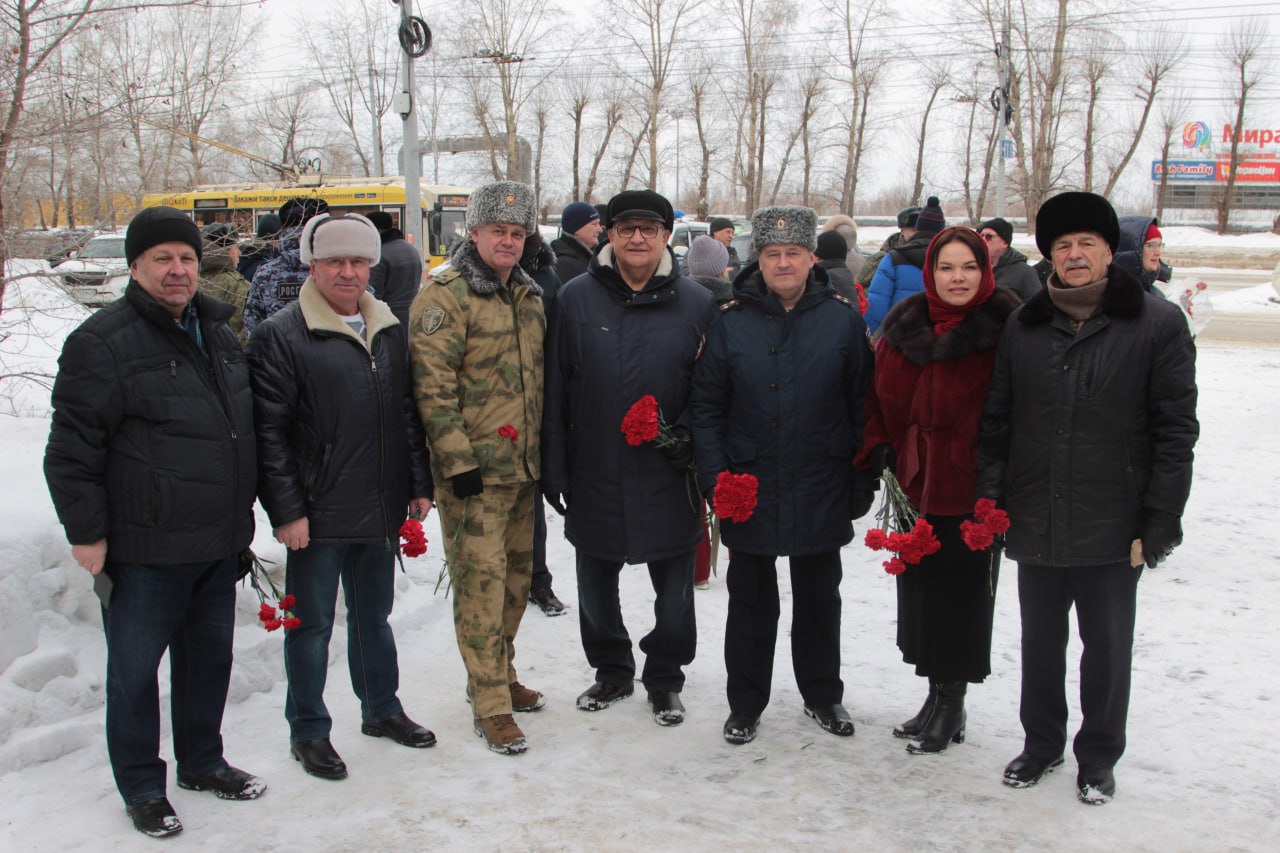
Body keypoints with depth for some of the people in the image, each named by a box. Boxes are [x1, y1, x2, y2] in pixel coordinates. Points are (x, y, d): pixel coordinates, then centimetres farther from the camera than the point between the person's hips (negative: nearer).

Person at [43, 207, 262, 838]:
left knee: (210, 655, 18)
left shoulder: (216, 333, 11)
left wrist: (241, 517, 21)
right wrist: (86, 533, -14)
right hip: (143, 550, -7)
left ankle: (202, 762, 37)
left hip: (217, 545, 7)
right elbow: (71, 450, -13)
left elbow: (248, 427, 22)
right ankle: (141, 788, 23)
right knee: (135, 669, 7)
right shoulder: (103, 342, -12)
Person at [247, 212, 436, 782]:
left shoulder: (390, 330, 9)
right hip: (318, 515, -5)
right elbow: (269, 431, -11)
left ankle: (382, 709, 36)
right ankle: (308, 731, 22)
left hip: (381, 510, 5)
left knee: (374, 615, 20)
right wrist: (286, 509, -15)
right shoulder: (281, 335, -9)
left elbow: (409, 413, 15)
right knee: (312, 624, 7)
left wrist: (419, 484, 11)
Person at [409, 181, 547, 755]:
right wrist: (458, 461, -19)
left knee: (516, 576, 15)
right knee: (481, 581, -5)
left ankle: (499, 676, 32)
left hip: (522, 468, 8)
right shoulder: (445, 298, -10)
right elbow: (433, 387, -15)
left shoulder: (529, 295, 14)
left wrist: (544, 451, 19)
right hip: (474, 471, -7)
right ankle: (491, 706, 5)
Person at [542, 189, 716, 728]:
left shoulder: (697, 303, -1)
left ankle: (665, 677, 32)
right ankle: (611, 670, 36)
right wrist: (554, 466, -1)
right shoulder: (575, 299, 0)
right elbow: (554, 389, 1)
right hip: (595, 475, 1)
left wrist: (692, 434, -11)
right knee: (596, 587, 15)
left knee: (674, 589, 11)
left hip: (669, 477, -1)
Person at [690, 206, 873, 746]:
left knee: (819, 601, 16)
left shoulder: (843, 319, -2)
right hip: (748, 492, 0)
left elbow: (863, 406, 2)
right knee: (751, 604, 12)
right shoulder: (731, 321, -2)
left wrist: (863, 479, 0)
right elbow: (706, 406, 0)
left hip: (821, 493, 0)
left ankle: (823, 696, 34)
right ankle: (745, 704, 27)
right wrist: (714, 476, -7)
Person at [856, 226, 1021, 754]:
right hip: (917, 482, 5)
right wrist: (877, 453, -1)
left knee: (962, 591, 4)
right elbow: (882, 399, 11)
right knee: (920, 587, 13)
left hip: (973, 489, -5)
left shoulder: (1003, 329, -9)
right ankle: (938, 694, 30)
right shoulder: (903, 328, 5)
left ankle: (951, 704, 20)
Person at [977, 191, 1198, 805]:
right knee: (1040, 641, 17)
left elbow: (1175, 430, -7)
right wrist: (991, 498, 1)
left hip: (1113, 526, -3)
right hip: (1035, 523, 3)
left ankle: (1099, 756, 31)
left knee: (1107, 647, 13)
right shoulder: (1024, 327, 5)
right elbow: (996, 421, 7)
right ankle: (1041, 742, 36)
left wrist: (1161, 518, -11)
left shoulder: (1158, 324, -5)